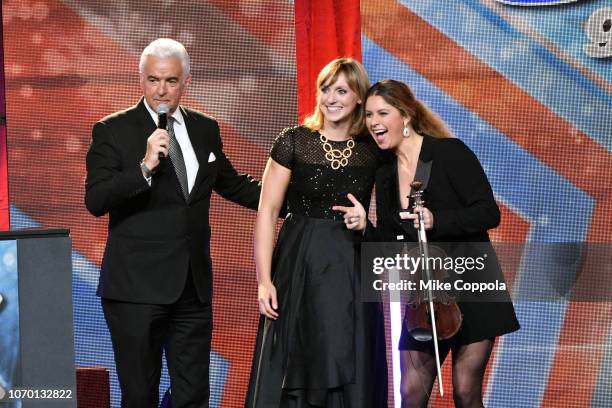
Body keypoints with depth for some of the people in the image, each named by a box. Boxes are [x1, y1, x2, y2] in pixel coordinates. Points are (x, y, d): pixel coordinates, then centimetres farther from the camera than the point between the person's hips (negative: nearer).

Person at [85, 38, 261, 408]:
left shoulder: (205, 129, 11)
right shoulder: (113, 131, -5)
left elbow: (231, 184, 26)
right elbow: (95, 201, -15)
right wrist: (145, 166, -26)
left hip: (194, 284, 5)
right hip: (137, 287, -4)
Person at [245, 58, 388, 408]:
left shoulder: (373, 150, 5)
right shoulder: (294, 142, -2)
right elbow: (267, 212, -4)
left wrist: (367, 222, -7)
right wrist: (264, 280, -11)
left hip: (353, 271, 2)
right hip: (299, 268, -2)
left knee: (350, 376, 2)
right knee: (293, 376, -1)